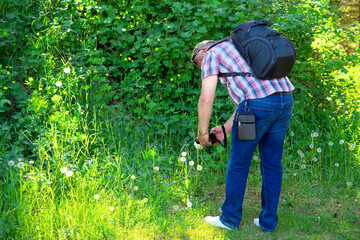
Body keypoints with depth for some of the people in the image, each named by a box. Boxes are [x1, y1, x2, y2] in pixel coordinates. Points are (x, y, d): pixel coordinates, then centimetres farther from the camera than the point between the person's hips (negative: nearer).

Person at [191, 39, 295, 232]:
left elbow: (206, 99, -1)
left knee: (239, 162, 9)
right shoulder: (240, 50, 33)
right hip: (285, 101, 8)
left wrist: (202, 132, 11)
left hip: (258, 106, -7)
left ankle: (230, 219, 23)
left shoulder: (211, 55, 10)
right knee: (272, 164, 16)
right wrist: (225, 129, 27)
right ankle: (268, 221, 24)